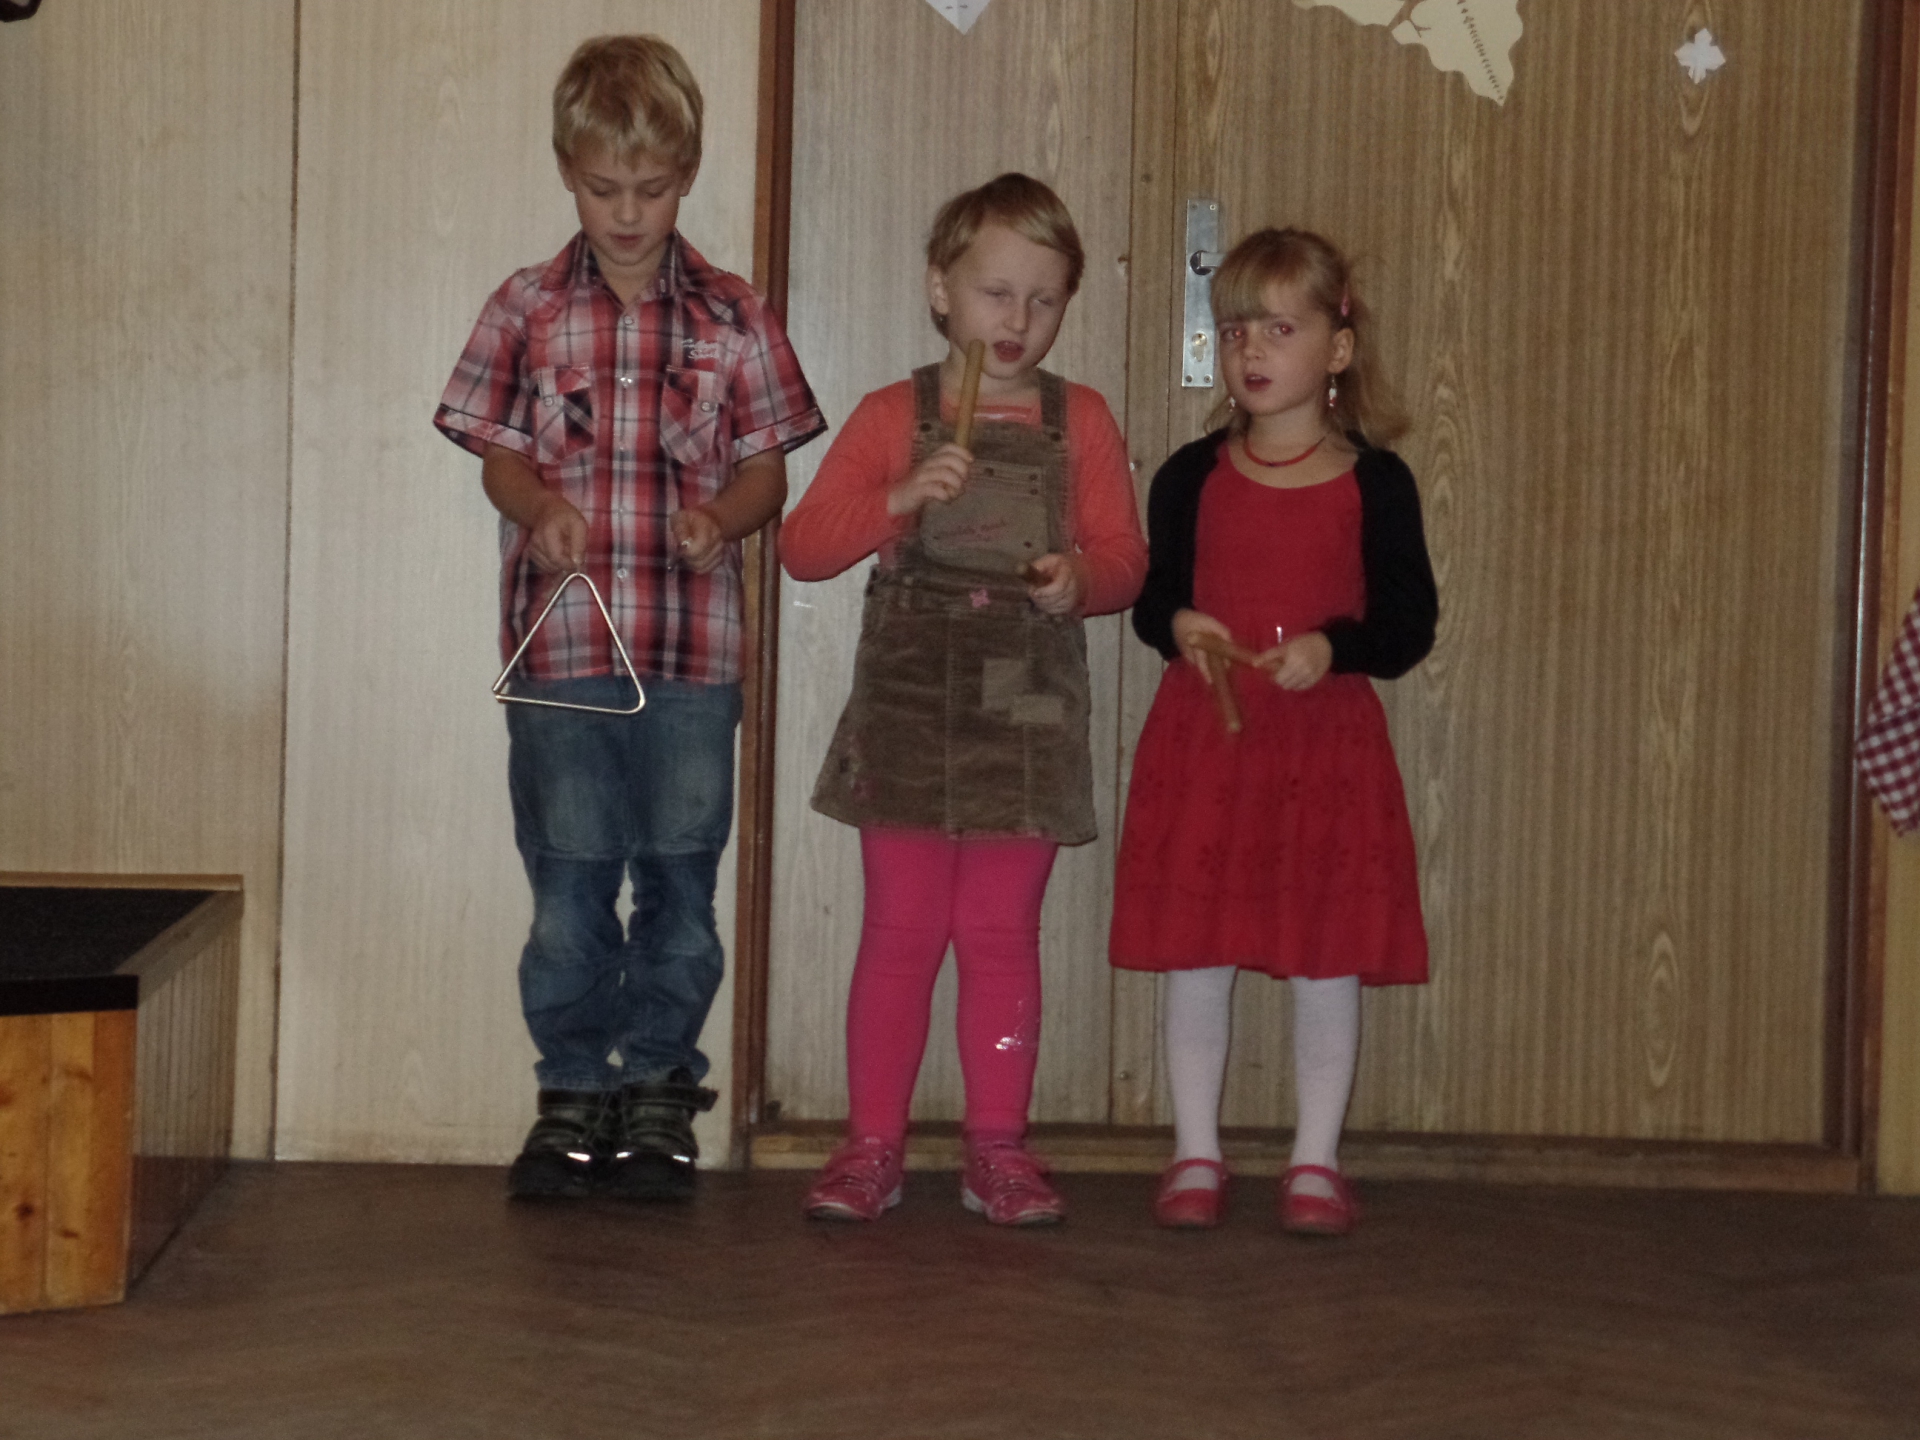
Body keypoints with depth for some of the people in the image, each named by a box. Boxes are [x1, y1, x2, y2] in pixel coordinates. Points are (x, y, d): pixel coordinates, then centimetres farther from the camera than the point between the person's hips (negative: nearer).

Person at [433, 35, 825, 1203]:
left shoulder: (735, 319, 5)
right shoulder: (527, 310, 5)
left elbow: (767, 469, 6)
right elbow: (500, 454, 7)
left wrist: (722, 517, -14)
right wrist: (539, 507, -14)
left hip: (695, 649, 0)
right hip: (558, 642, 0)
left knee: (680, 878, 6)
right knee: (568, 879, 5)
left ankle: (659, 1090, 19)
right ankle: (574, 1088, 17)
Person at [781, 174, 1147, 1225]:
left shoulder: (1080, 422, 6)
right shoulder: (892, 418, 3)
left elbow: (1124, 556, 5)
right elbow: (803, 545, -4)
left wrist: (1082, 576, -17)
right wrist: (899, 498, -18)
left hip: (1028, 714, 1)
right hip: (908, 705, -1)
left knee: (1001, 934, 6)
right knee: (900, 929, 4)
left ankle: (997, 1147, 14)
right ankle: (872, 1145, 11)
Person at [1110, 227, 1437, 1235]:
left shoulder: (1373, 482, 1)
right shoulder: (1192, 476, 5)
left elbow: (1409, 622, -1)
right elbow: (1152, 594, 11)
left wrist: (1332, 646, -18)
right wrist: (1176, 625, -11)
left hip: (1328, 742, -1)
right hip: (1201, 736, 1)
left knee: (1328, 960, 3)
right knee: (1194, 953, 4)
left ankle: (1316, 1162, 15)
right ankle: (1195, 1155, 16)